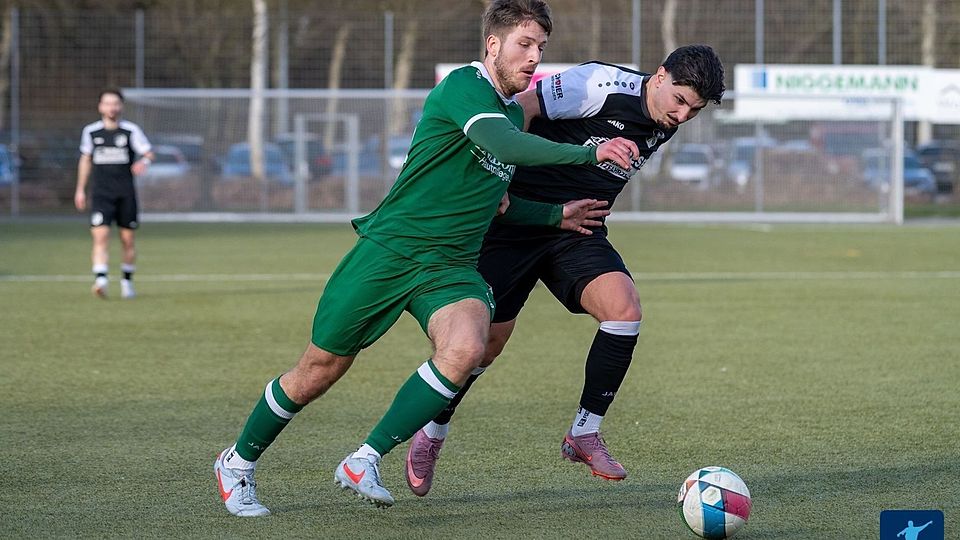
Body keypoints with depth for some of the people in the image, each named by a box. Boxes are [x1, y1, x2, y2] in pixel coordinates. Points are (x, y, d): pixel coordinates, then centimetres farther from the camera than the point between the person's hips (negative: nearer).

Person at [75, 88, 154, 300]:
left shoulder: (131, 130, -1)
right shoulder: (90, 131, 6)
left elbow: (149, 154, -1)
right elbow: (85, 160, 18)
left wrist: (144, 162, -26)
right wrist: (80, 189, 18)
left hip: (126, 193, 0)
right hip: (101, 193, 0)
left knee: (127, 239, 6)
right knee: (100, 235, -17)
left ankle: (127, 281, 23)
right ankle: (100, 280, -26)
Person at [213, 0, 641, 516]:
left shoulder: (515, 112, 14)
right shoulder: (463, 86, -13)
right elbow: (501, 144, -33)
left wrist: (554, 216, 21)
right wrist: (589, 153, -39)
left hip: (451, 266, 6)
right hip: (389, 249, -6)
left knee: (466, 348, -26)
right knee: (319, 370, 3)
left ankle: (363, 463, -15)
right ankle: (237, 463, 27)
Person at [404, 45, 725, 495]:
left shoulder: (664, 126, 4)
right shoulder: (604, 86, -20)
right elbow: (517, 110, -20)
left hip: (576, 230, 6)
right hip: (516, 220, -6)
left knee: (626, 310, -20)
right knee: (485, 343, -2)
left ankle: (584, 433, -7)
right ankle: (431, 435, 24)